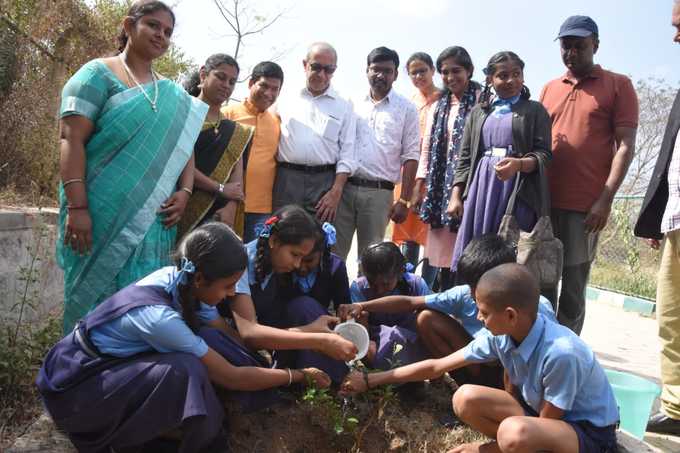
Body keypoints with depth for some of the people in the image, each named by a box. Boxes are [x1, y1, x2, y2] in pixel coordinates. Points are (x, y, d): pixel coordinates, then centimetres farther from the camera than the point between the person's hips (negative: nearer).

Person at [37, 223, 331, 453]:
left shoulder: (180, 281, -13)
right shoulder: (159, 317, -35)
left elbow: (229, 337, 1)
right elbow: (229, 377, -27)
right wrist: (299, 376, -17)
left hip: (114, 363, 8)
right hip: (73, 385, -7)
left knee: (210, 343, -12)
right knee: (184, 370, -32)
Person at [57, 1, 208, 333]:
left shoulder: (172, 94, 17)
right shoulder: (98, 74, 0)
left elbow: (183, 148, 16)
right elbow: (71, 139, -10)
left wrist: (184, 192, -3)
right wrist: (77, 207, -19)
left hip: (154, 218, 5)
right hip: (102, 212, -5)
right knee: (98, 297, -1)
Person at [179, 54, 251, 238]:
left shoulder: (234, 131, 16)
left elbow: (236, 172, 5)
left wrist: (231, 207, -12)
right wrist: (221, 188, -8)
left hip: (216, 216, 4)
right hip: (180, 208, -4)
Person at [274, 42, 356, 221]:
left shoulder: (343, 106, 9)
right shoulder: (286, 100, 12)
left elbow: (347, 154, 4)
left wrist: (336, 192, -6)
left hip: (324, 181, -1)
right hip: (286, 179, 1)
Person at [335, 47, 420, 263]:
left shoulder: (406, 109, 5)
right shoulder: (352, 104, 11)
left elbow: (410, 157, 1)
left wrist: (404, 200, -5)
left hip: (379, 192, -2)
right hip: (343, 188, 2)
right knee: (334, 251, 3)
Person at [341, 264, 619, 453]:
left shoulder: (560, 353, -34)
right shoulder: (501, 336, -13)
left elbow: (546, 423, -20)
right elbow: (438, 366, -5)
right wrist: (371, 380, -4)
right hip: (539, 411, 6)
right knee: (465, 399, -15)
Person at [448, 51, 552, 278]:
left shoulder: (535, 110, 9)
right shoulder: (478, 112, 18)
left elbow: (544, 155, 0)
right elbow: (465, 157, 14)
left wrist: (519, 164, -22)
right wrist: (456, 195, 4)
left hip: (517, 189, -2)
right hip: (480, 187, 3)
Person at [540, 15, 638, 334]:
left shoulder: (618, 85, 4)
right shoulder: (549, 89, 16)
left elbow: (625, 146, -3)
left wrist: (605, 199, -12)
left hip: (585, 206, -4)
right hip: (544, 201, 4)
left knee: (573, 287, 0)